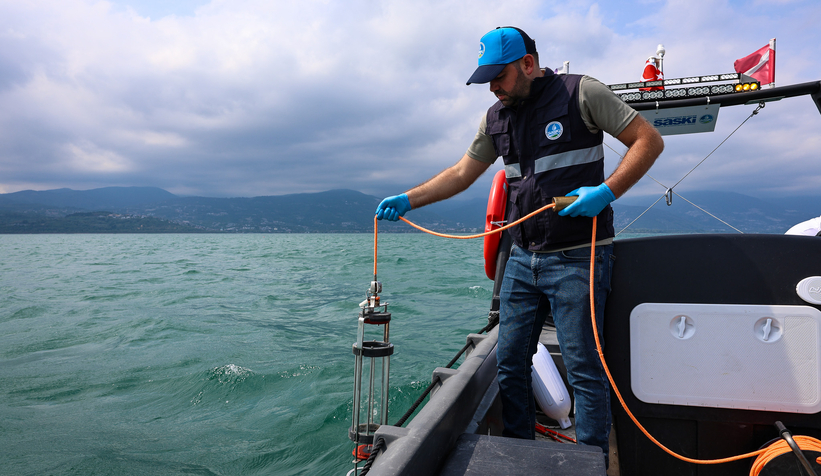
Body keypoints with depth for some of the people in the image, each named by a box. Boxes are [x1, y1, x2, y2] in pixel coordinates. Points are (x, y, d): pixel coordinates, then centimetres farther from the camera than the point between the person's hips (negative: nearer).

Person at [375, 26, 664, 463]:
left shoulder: (581, 93, -4)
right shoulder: (496, 118, 12)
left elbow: (648, 140, -3)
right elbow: (462, 172, 16)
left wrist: (605, 191, -17)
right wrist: (408, 200, 8)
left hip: (576, 258, -5)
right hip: (523, 258, 6)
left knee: (584, 369, 0)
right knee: (509, 363, 9)